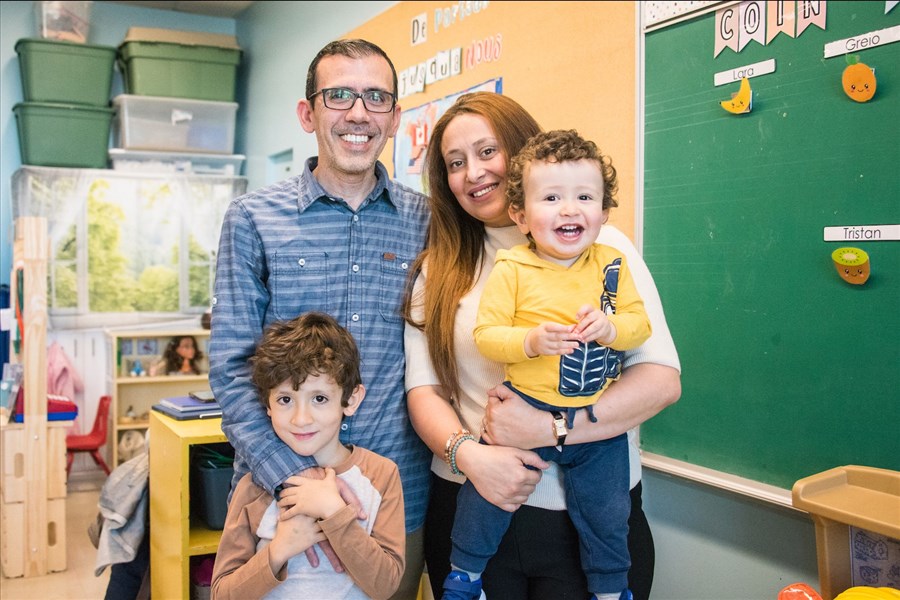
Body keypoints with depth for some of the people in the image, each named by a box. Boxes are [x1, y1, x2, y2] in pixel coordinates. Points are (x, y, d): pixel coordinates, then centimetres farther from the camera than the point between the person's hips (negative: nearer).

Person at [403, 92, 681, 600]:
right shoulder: (439, 270, 7)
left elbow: (663, 379, -8)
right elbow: (423, 388, 1)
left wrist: (548, 428, -19)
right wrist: (468, 453, -19)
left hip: (592, 517, -2)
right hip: (469, 507, 2)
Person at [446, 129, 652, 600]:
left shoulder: (612, 264, 0)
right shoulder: (510, 270, -9)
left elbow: (640, 323, 0)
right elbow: (486, 334, -11)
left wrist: (610, 327, -20)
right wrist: (530, 341, -27)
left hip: (598, 419, 2)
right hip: (523, 409, -2)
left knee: (606, 515, 13)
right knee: (486, 491, 5)